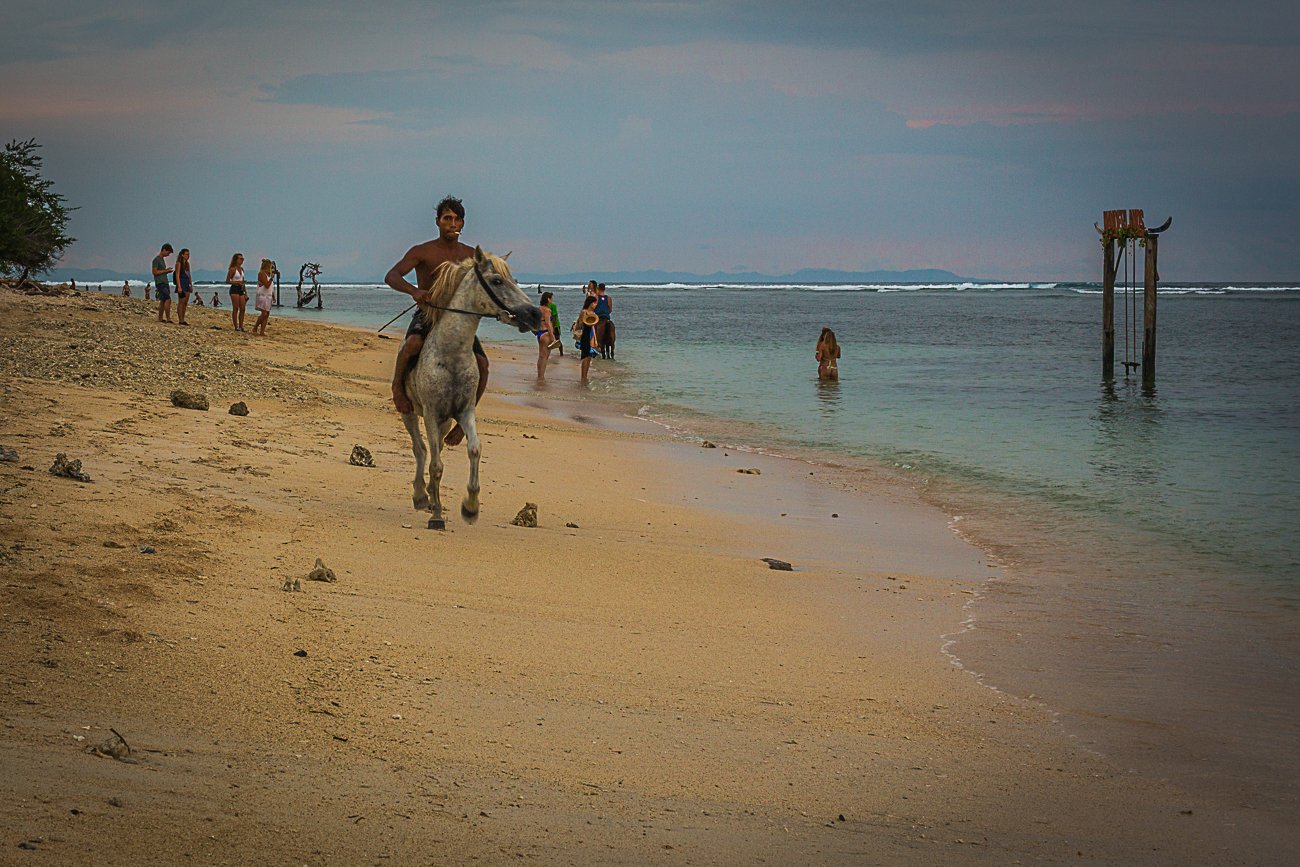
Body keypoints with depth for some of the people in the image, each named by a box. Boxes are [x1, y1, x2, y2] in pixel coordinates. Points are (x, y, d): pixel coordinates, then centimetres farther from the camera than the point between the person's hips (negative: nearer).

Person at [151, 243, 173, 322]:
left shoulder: (162, 259, 18)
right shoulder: (156, 259, -9)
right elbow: (155, 272, -14)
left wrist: (167, 271, 8)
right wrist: (165, 271, -13)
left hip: (165, 283, 9)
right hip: (160, 283, -9)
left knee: (163, 301, 8)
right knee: (168, 299, -16)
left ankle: (160, 318, 11)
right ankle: (168, 319, -19)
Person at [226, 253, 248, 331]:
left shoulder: (241, 269, 14)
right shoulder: (232, 269, -7)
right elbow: (227, 281, -7)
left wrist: (245, 292, 18)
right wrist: (236, 282, -21)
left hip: (241, 290, 7)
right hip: (234, 289, -7)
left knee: (242, 309, 4)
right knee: (235, 309, -5)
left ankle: (241, 326, 9)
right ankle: (236, 326, -2)